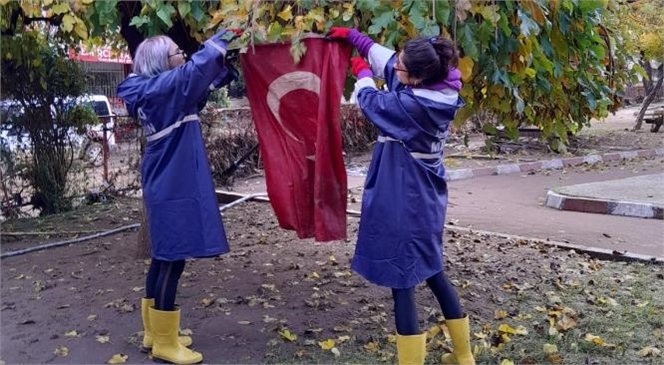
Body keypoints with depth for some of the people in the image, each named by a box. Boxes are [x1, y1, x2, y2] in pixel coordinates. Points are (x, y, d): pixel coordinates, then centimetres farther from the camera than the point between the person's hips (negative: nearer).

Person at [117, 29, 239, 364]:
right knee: (172, 261, -5)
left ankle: (155, 332, 27)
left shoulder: (157, 92, 13)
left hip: (169, 185, 10)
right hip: (172, 188, -10)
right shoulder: (159, 88, -13)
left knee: (164, 259, 15)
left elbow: (201, 85, 22)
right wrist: (217, 43, -15)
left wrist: (226, 64, 10)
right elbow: (194, 72, -28)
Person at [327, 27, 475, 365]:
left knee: (401, 280, -1)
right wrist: (352, 36, 19)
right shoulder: (438, 91, -1)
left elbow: (372, 102, -7)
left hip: (404, 203, -10)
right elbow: (386, 59, 14)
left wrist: (362, 73, 13)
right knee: (431, 272, 21)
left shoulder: (413, 105, -26)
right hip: (425, 199, 10)